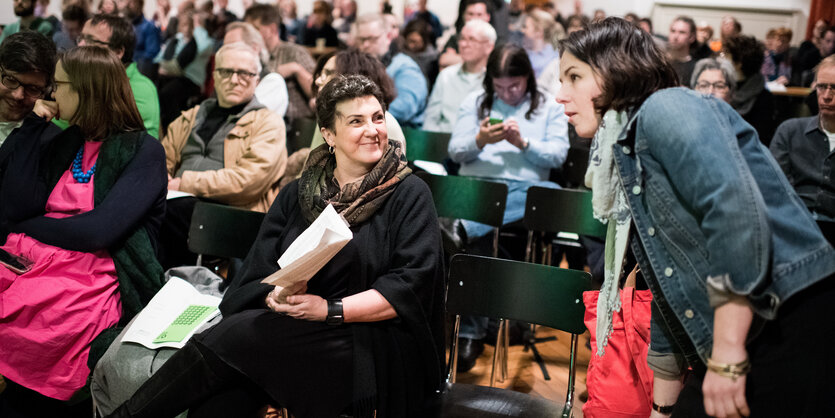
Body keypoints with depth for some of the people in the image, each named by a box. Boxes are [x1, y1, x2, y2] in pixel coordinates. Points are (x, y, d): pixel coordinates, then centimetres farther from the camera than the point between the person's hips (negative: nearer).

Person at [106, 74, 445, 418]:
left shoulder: (410, 194, 2)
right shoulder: (298, 195, 15)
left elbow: (412, 286, -9)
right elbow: (261, 271, 7)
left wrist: (331, 309, -18)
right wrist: (278, 295, -17)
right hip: (295, 327, 4)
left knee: (230, 336, -24)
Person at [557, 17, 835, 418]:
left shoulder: (667, 108, -9)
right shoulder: (626, 159, 19)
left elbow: (736, 208, -25)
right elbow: (669, 294, 23)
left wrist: (728, 355, -25)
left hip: (793, 332, -9)